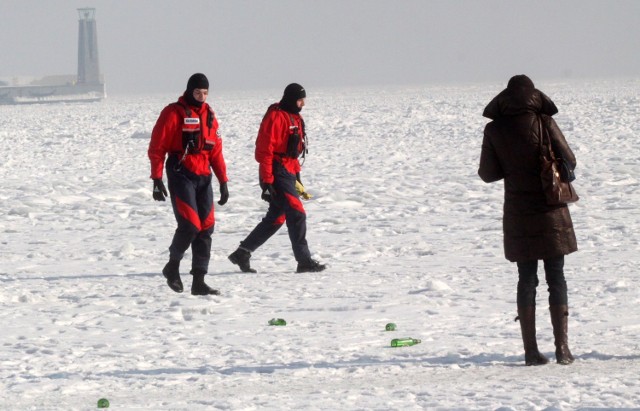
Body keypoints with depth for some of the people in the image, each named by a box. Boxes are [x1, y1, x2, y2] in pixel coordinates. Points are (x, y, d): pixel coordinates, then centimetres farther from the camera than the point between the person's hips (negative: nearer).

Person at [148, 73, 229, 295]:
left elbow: (216, 150, 18)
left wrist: (223, 181, 13)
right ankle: (173, 267, 8)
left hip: (204, 177, 6)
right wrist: (157, 179, -12)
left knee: (205, 229, 2)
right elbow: (157, 147, -7)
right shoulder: (174, 113, -5)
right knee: (189, 225, -15)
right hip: (181, 175, -6)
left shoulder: (209, 115, 14)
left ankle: (199, 281, 6)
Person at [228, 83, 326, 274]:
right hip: (277, 174, -10)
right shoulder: (276, 117, -15)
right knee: (297, 214, -12)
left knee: (276, 219, 13)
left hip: (288, 173, 10)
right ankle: (304, 261, -10)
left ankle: (242, 254, 20)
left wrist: (297, 175, 25)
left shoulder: (294, 117, 16)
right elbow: (264, 150, -18)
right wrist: (267, 181, -21)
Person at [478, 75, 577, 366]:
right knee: (556, 278, 3)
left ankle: (531, 350, 3)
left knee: (526, 279, 7)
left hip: (518, 215, 2)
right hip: (551, 211, -2)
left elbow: (487, 173, 3)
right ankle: (562, 347, -5)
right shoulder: (543, 123, -7)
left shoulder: (494, 129, -1)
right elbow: (569, 161, -7)